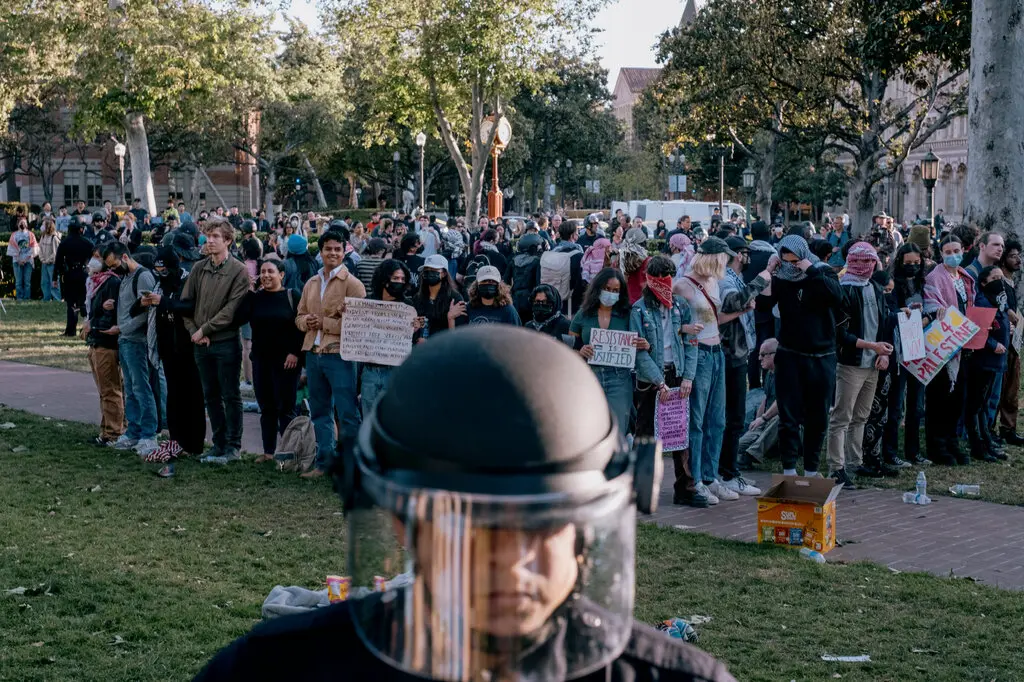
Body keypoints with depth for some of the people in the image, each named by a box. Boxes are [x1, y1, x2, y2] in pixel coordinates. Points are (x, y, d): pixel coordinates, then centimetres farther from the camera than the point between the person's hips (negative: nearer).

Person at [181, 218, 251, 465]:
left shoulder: (238, 271, -9)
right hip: (201, 343, 6)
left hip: (226, 342, -6)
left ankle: (233, 447, 7)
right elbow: (185, 303, 9)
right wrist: (194, 331, -4)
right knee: (211, 395, 12)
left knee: (230, 395, 1)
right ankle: (219, 443, 22)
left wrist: (205, 329, -14)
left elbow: (232, 309, -15)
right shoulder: (199, 268, 8)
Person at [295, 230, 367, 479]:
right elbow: (299, 317, 20)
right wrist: (307, 321, -3)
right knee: (320, 412, 14)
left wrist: (323, 323, -14)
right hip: (313, 353, 7)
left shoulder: (352, 283, -6)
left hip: (339, 354, -7)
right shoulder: (311, 284, 15)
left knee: (347, 413, -4)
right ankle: (324, 463, 23)